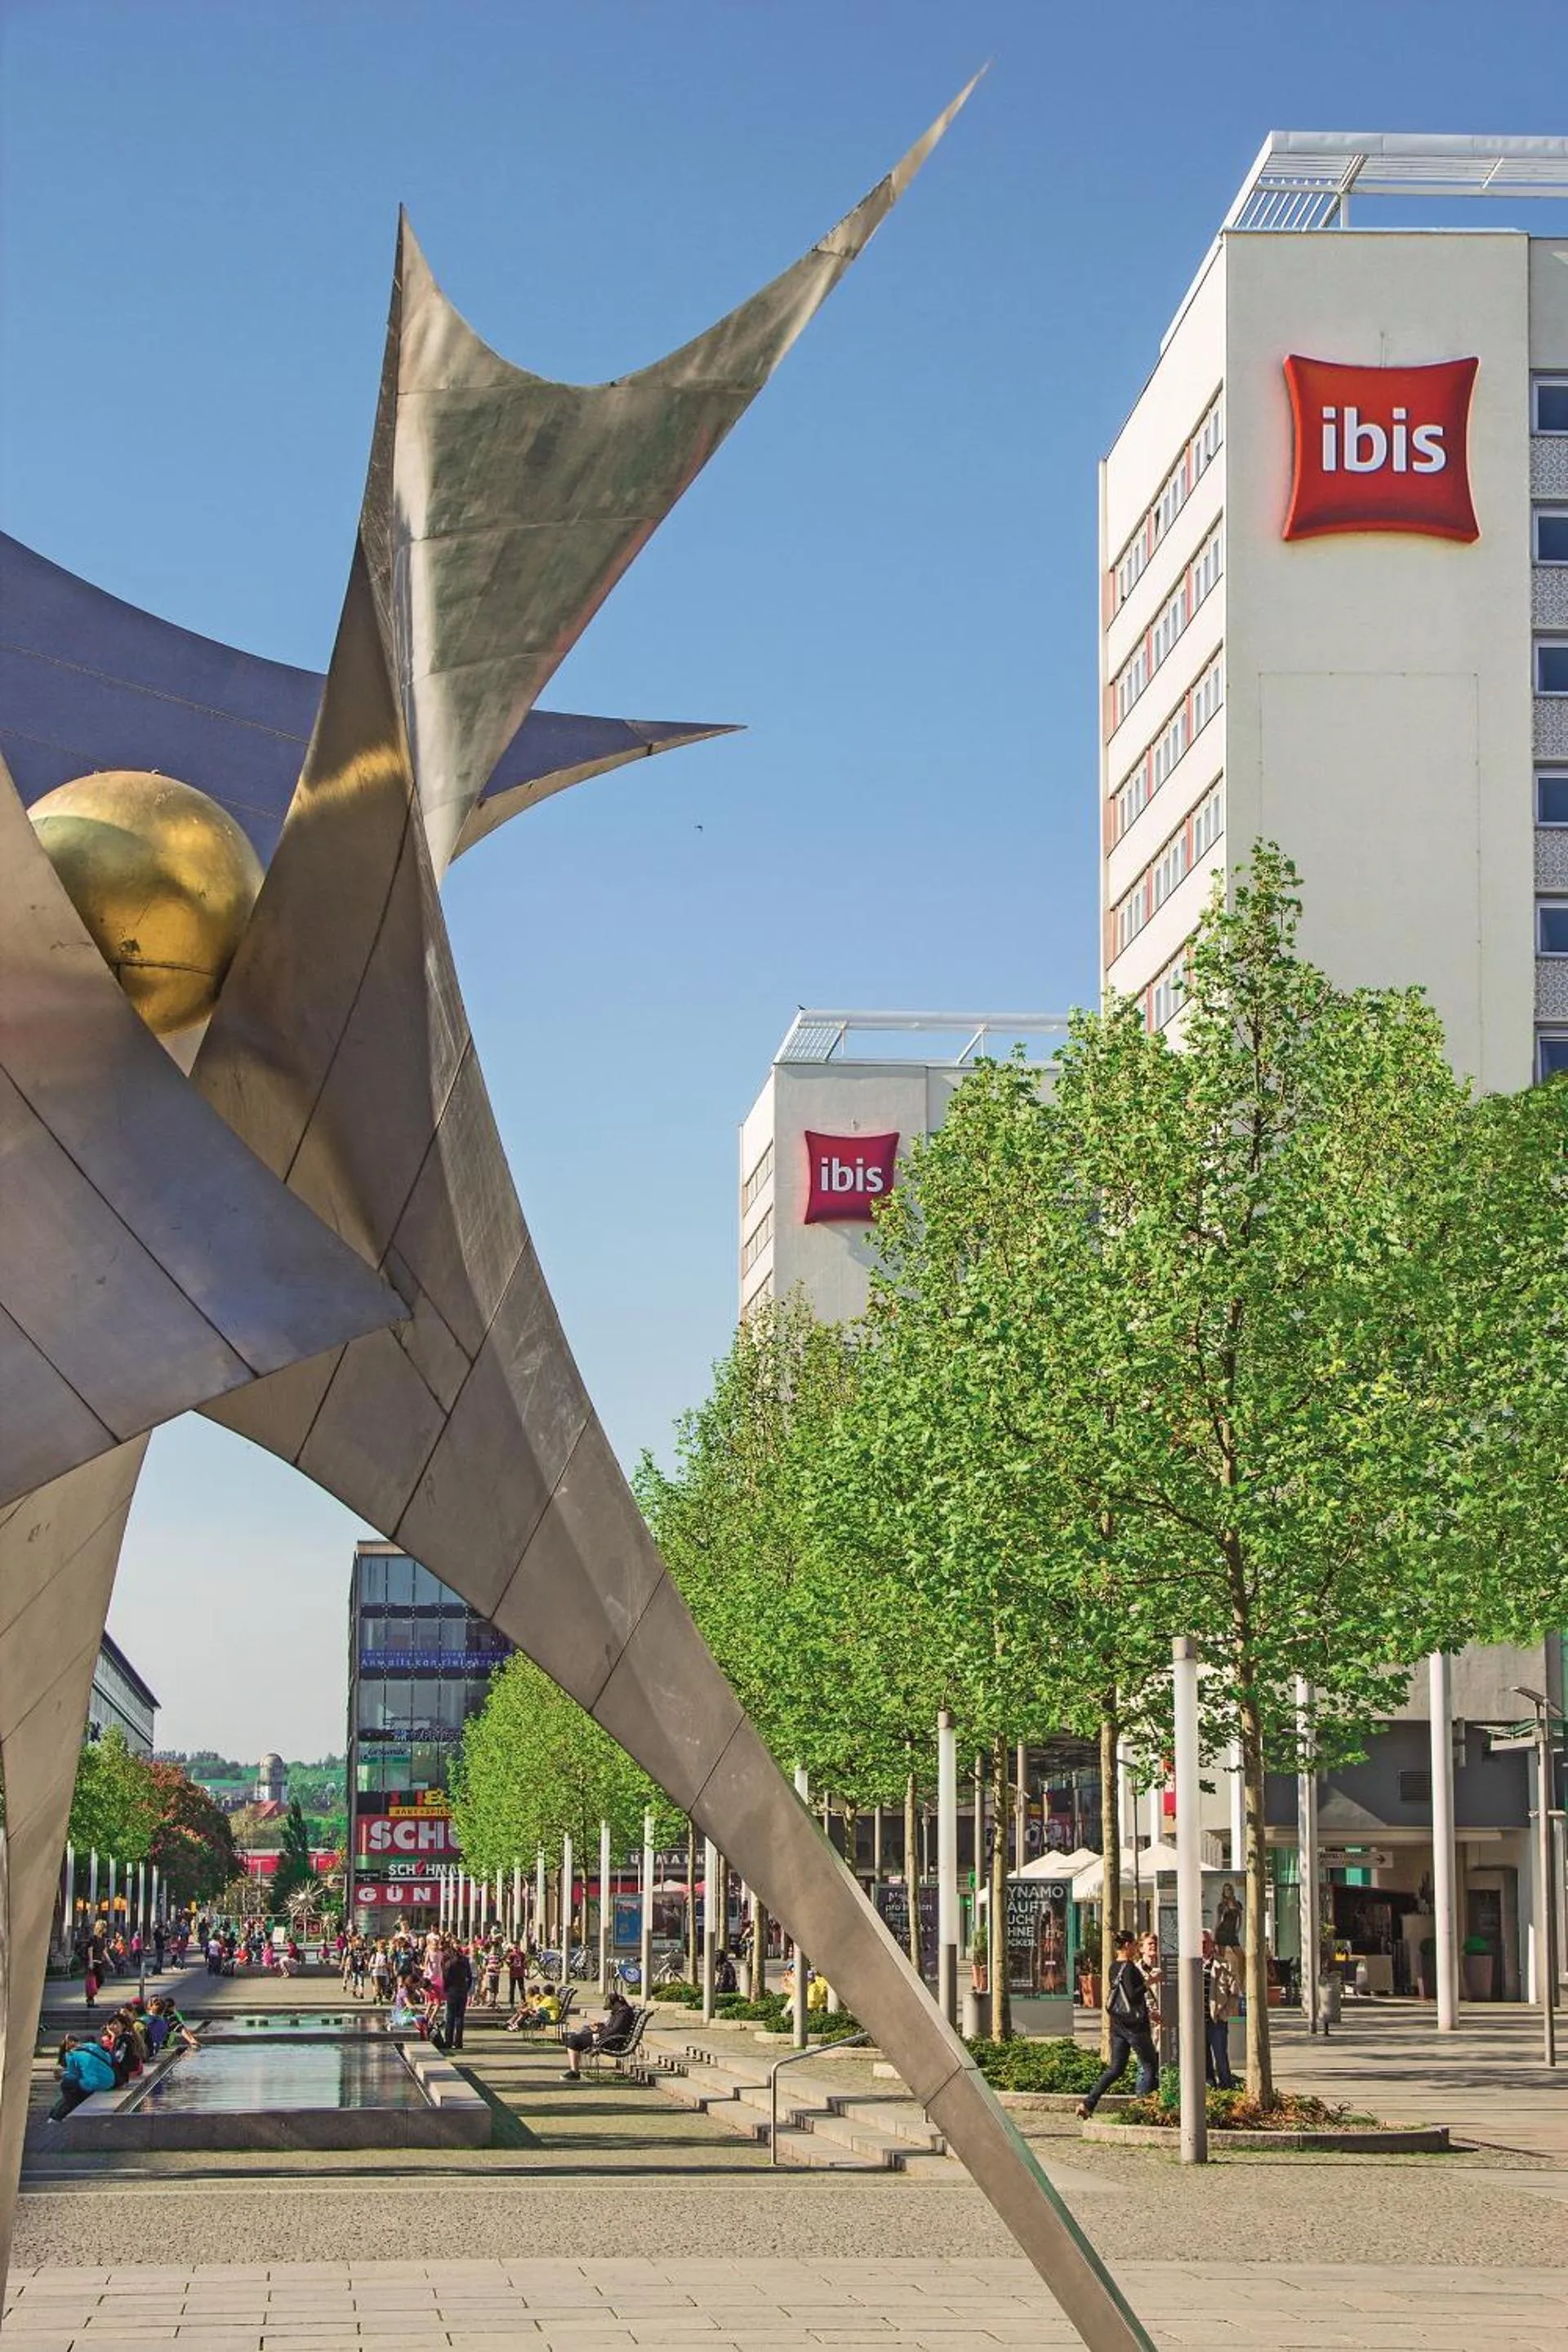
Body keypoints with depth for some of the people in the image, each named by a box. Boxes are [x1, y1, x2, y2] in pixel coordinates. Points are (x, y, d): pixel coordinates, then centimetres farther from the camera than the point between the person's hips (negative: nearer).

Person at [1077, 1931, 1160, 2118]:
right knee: (1150, 2067, 3)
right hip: (1133, 2024, -8)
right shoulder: (1129, 1968, -14)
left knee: (1116, 2068, 10)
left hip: (1117, 2024, 8)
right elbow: (1132, 1995, -23)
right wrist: (1149, 1982, -15)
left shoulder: (1114, 1968, 13)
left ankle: (1088, 2103, -1)